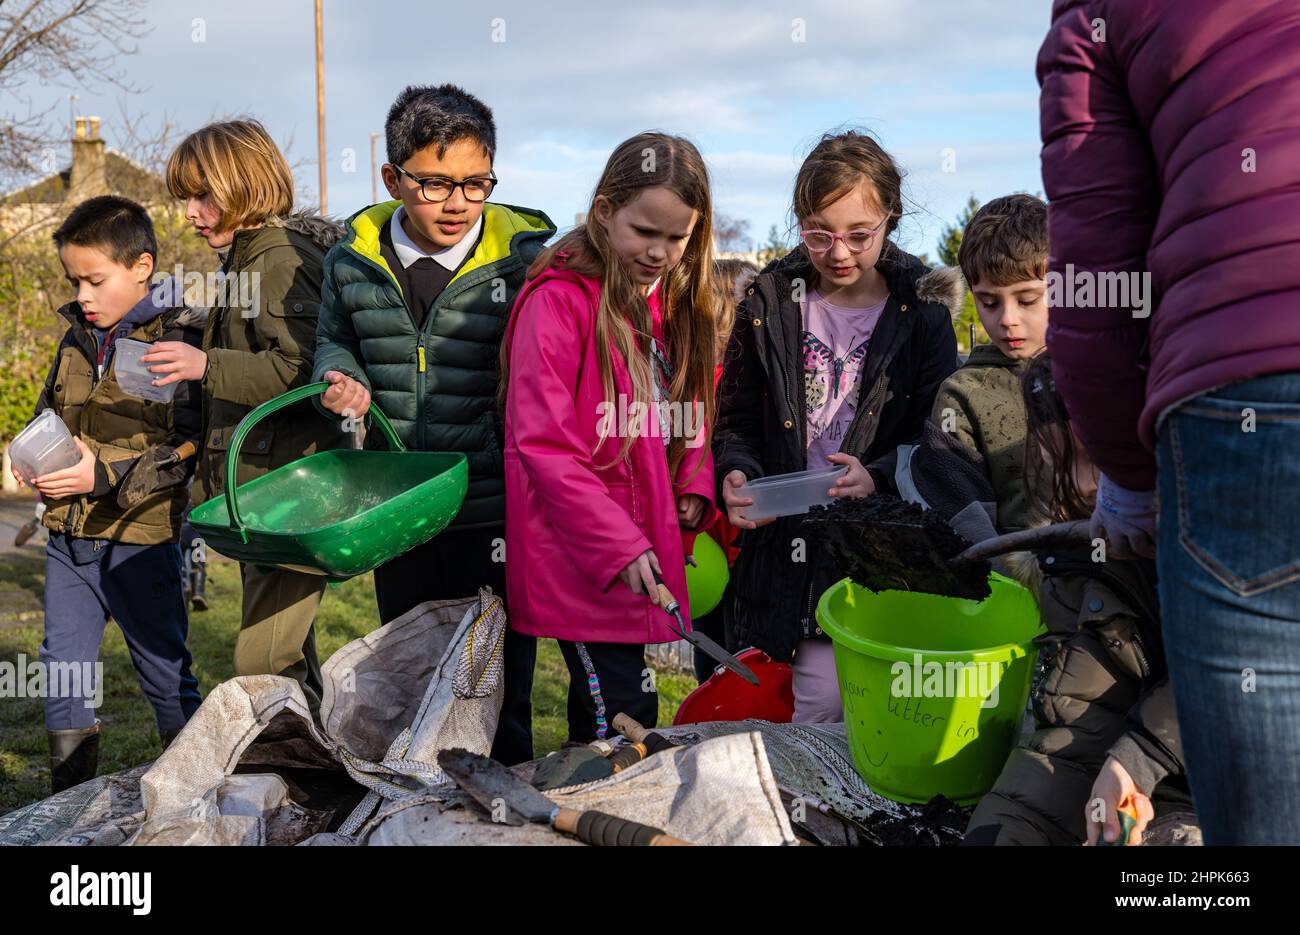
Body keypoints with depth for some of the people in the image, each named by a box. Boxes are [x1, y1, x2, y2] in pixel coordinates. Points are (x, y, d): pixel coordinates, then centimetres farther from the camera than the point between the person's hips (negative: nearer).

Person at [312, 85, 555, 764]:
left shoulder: (525, 255, -10)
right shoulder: (354, 256, 0)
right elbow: (335, 339, 18)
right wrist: (343, 380, -5)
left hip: (495, 510, -4)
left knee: (499, 680, 9)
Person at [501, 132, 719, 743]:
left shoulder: (678, 302, 12)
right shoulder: (560, 298, -12)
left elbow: (691, 413, 20)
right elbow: (542, 443, -17)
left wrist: (696, 489, 0)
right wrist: (618, 546, -20)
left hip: (648, 548, 7)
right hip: (580, 556, -7)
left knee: (601, 713, 17)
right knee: (621, 717, -6)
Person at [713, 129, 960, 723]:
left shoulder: (922, 312, 1)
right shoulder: (771, 304, 5)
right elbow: (736, 421, 8)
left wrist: (881, 478, -20)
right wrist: (736, 475, -12)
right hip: (783, 548, 1)